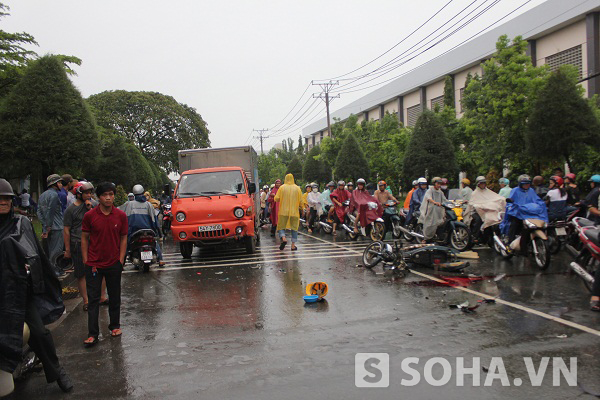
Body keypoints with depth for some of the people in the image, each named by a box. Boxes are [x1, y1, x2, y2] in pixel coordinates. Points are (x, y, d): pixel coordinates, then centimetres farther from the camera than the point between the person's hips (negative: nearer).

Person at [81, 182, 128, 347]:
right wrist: (86, 261, -2)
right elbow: (84, 238, 2)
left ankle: (115, 326, 29)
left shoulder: (121, 216, -2)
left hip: (114, 264, 1)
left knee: (115, 297, 13)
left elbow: (123, 238, 4)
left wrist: (121, 260, -2)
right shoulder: (89, 216, -5)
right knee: (93, 299, 2)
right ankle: (93, 334, 9)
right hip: (94, 264, -1)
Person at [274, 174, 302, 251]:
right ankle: (293, 245, 4)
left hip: (283, 211, -1)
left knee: (281, 227, 6)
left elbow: (276, 199, -3)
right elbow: (300, 201, 2)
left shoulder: (282, 188, -1)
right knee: (294, 228, 9)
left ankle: (283, 238, -21)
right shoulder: (297, 188, 2)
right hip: (294, 212, 1)